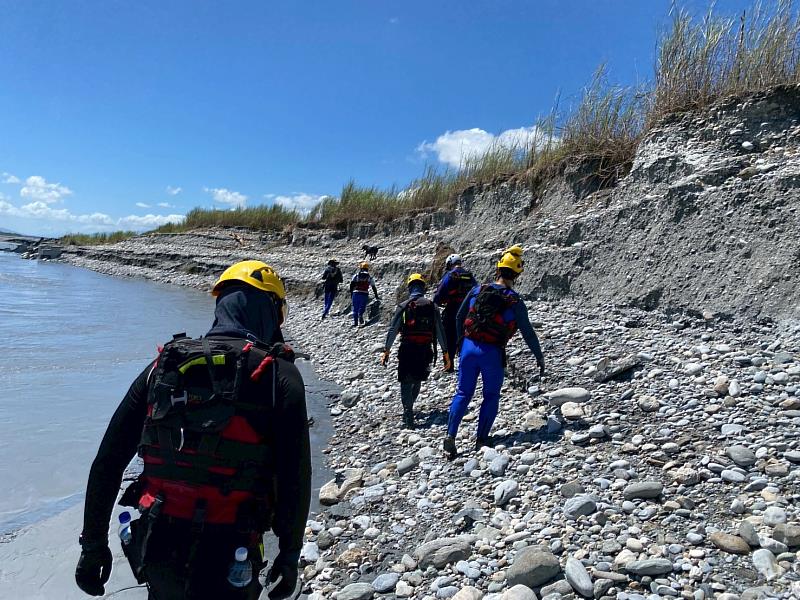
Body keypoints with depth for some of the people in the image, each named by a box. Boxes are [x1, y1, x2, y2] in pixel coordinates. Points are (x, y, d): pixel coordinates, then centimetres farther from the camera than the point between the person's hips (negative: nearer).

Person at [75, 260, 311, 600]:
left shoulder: (163, 366, 1)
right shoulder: (280, 376, -11)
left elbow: (108, 462, 3)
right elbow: (294, 479, -12)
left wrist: (93, 543, 14)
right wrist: (289, 555, 2)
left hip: (156, 548, 5)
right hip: (224, 560, -4)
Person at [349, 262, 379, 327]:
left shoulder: (356, 276, 9)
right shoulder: (370, 277, 10)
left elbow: (351, 285, 4)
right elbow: (374, 287, 13)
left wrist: (351, 294, 11)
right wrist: (376, 296, 21)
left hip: (356, 294, 1)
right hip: (365, 294, -1)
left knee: (355, 309, 9)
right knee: (362, 307, 3)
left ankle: (355, 322, 2)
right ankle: (360, 315, -29)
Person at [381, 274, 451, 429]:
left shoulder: (403, 307, -2)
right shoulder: (432, 306, 3)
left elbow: (393, 330, -4)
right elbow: (440, 331, 2)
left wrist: (386, 351, 1)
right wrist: (445, 353, 7)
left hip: (407, 349, -2)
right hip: (425, 350, 2)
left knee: (406, 383, 4)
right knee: (417, 381, 22)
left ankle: (408, 416, -10)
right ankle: (408, 408, 37)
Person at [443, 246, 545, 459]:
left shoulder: (477, 290, 1)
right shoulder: (515, 302, -6)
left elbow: (460, 317, 10)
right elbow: (528, 333, 0)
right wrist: (540, 357, 13)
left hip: (469, 347, 2)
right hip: (492, 354, -2)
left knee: (463, 394, 12)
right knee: (491, 397, 16)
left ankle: (450, 436, 0)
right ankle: (481, 440, 14)